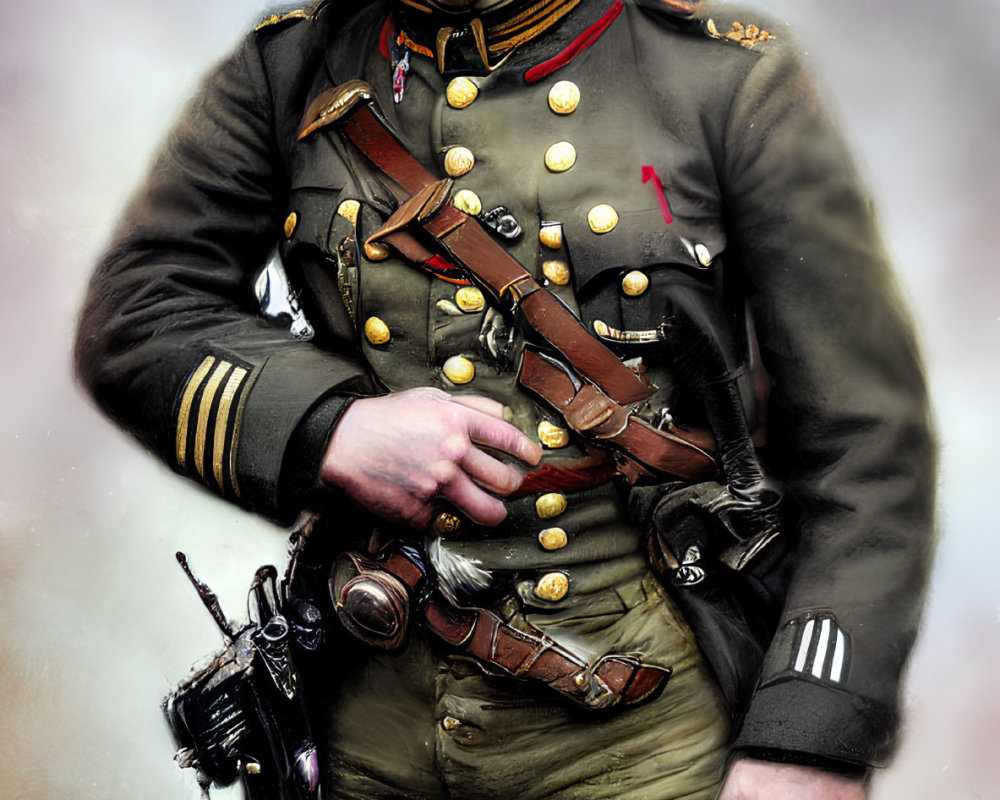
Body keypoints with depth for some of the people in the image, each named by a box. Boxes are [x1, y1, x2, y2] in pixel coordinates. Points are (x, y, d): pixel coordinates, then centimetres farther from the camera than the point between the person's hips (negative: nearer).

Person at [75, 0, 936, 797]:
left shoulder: (734, 79, -6)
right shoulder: (288, 70, 2)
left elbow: (867, 441, -7)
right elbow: (131, 312, 1)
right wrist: (326, 426, -17)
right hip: (378, 714, 3)